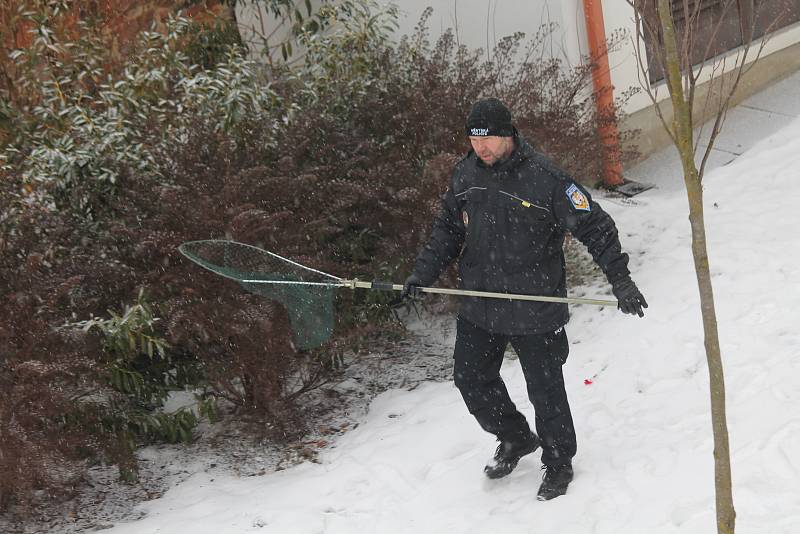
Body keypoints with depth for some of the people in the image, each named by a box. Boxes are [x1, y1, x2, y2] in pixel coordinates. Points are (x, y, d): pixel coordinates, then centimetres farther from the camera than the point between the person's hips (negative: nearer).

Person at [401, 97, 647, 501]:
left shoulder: (544, 178, -19)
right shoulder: (465, 175, -1)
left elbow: (594, 226, -15)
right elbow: (448, 229, 13)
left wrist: (619, 279, -19)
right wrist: (423, 272, 3)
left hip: (535, 310, -6)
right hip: (479, 307, 6)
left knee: (545, 390, 6)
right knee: (470, 378, 15)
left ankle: (558, 463, 30)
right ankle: (515, 438, 40)